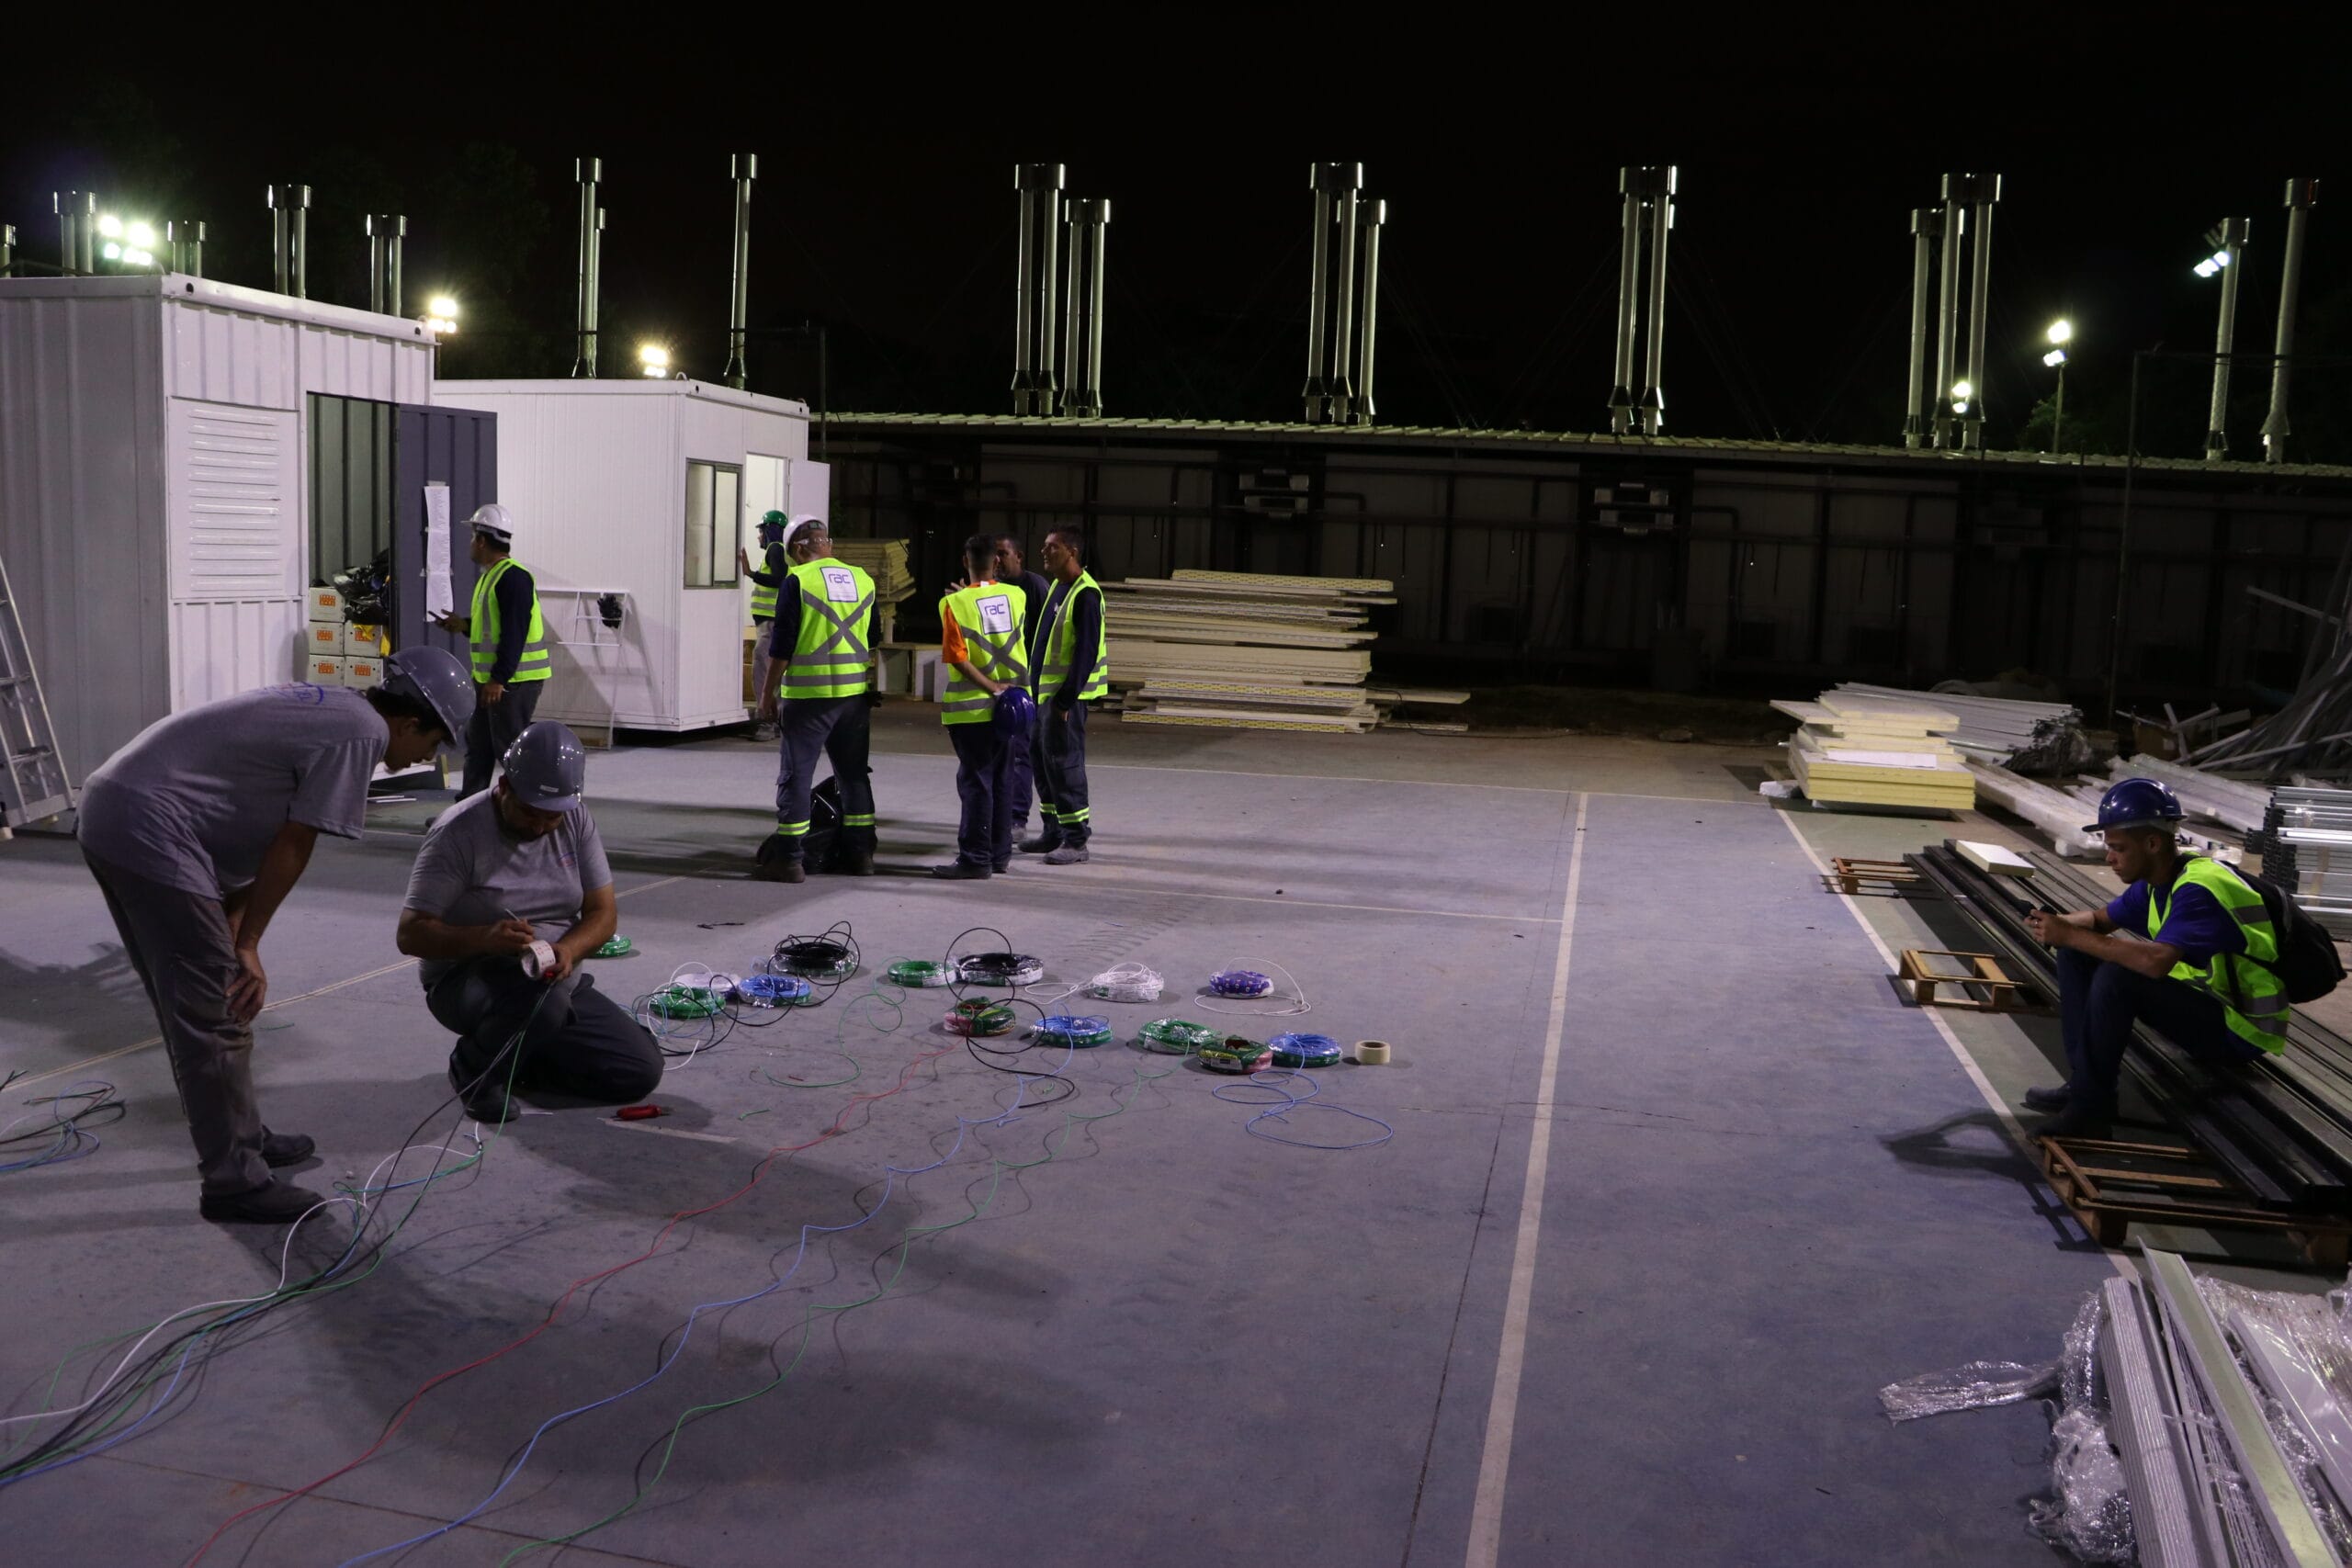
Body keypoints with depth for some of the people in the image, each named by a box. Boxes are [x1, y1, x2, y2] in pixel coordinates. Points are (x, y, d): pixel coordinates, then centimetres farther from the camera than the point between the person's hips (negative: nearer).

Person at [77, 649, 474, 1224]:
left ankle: (243, 1138, 32)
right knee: (215, 1015, -4)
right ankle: (233, 1181, 4)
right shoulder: (363, 732, -10)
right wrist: (247, 946, 1)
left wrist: (235, 942, 14)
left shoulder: (326, 710, 19)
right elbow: (290, 849, -9)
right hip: (150, 826, -11)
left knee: (194, 1004, 20)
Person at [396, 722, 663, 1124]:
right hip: (466, 980, -6)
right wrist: (484, 937, -37)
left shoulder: (576, 821, 0)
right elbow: (410, 934, -19)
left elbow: (603, 913, 1)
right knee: (543, 998, -40)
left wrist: (568, 949, -22)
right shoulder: (459, 831, -16)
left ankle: (516, 1060, 14)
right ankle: (474, 1069, -6)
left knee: (640, 1071, -10)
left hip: (557, 979, 6)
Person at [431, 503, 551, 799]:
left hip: (514, 680, -11)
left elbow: (515, 632, -23)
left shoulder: (513, 577, -17)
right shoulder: (490, 575, 17)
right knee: (478, 744, 14)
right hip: (493, 678, 11)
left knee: (510, 747, -7)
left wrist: (499, 678, -25)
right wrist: (464, 625, 13)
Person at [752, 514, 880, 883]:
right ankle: (859, 852, 19)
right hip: (856, 691, 5)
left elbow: (782, 641, -8)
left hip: (809, 693, -5)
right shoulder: (862, 579, 9)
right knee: (854, 773, 15)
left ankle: (787, 858, 1)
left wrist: (769, 691, -1)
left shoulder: (797, 580, -7)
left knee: (796, 774, 0)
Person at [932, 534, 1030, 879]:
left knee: (975, 782, -1)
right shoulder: (1015, 596, 0)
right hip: (1011, 703, 5)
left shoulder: (955, 603, -12)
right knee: (1002, 779, 12)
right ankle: (1000, 853, 18)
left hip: (971, 707, -5)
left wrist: (992, 689, -14)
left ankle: (975, 859, 0)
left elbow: (958, 659, -17)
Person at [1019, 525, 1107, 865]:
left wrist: (1067, 698, -20)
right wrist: (1034, 688, 18)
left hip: (1065, 695, -10)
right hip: (1042, 691, 10)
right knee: (1043, 761, 14)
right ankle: (1054, 833, 24)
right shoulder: (1057, 586, 14)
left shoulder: (1086, 594, -16)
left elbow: (1087, 651, -19)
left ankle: (1076, 840, 0)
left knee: (1064, 763, -6)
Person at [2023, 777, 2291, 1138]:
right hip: (2199, 999, 9)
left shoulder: (2199, 888, -25)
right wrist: (2059, 922, -6)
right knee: (2078, 956, 4)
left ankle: (2089, 1110, -23)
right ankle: (2084, 1081, -1)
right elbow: (2100, 919, 18)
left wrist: (2070, 935, -32)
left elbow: (2156, 961, -40)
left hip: (2239, 1031, -9)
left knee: (2116, 977, -31)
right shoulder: (2154, 883, 3)